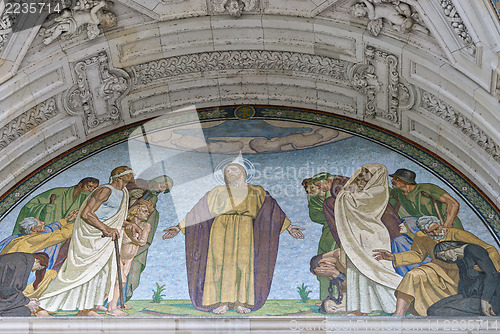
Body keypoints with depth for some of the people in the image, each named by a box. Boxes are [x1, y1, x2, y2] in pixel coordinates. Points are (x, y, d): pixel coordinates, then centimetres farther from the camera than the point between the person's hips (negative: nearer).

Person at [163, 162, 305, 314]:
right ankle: (221, 302, -12)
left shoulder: (256, 192, 21)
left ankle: (241, 302, -8)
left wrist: (288, 227, 13)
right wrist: (179, 227, 12)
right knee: (220, 262, -12)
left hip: (244, 231, 0)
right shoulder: (218, 192, 21)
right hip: (221, 229, 0)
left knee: (243, 263, -12)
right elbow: (196, 213, 19)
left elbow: (273, 209, 21)